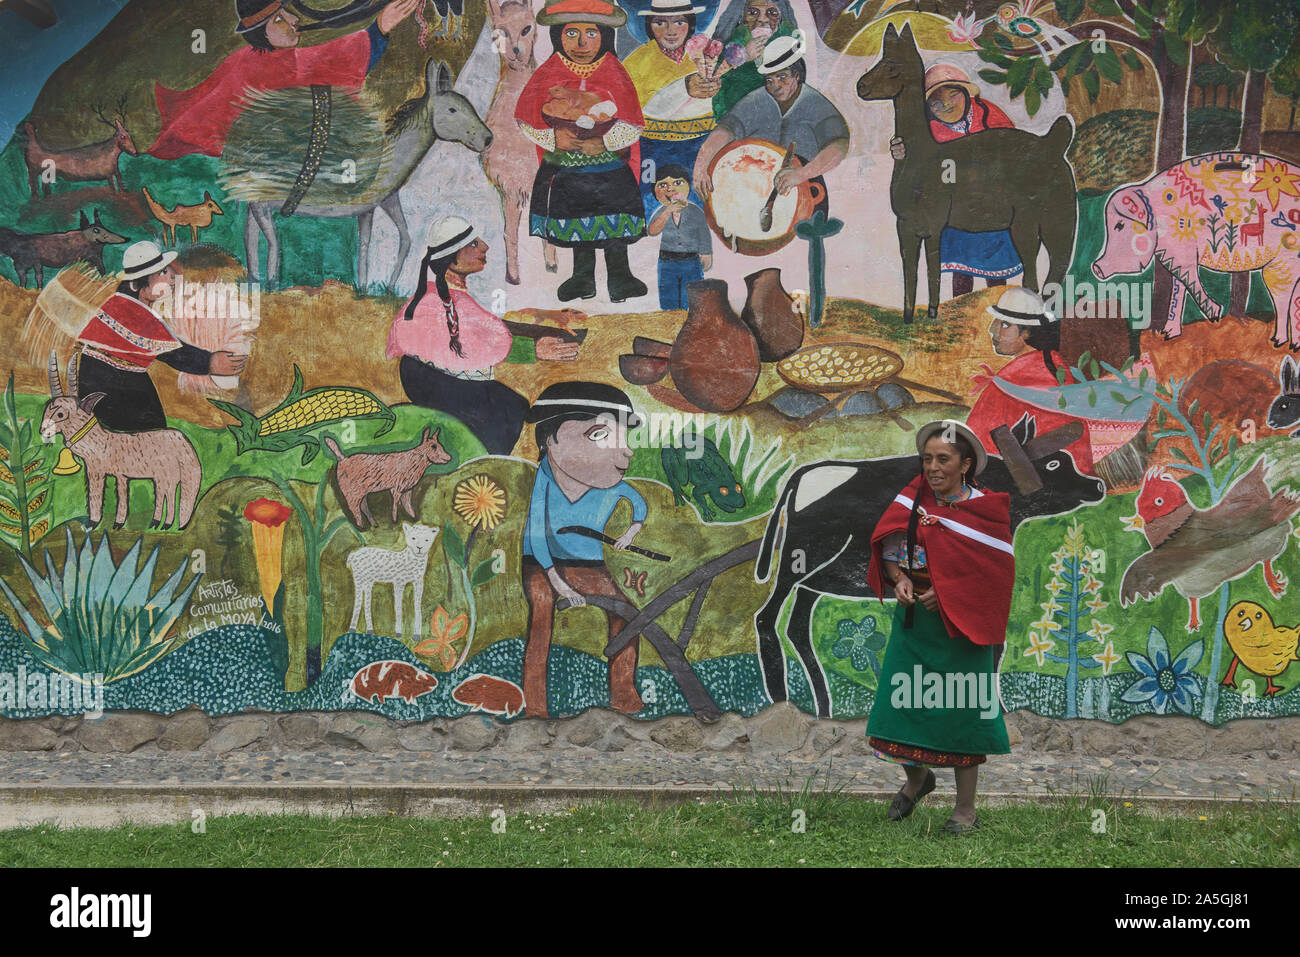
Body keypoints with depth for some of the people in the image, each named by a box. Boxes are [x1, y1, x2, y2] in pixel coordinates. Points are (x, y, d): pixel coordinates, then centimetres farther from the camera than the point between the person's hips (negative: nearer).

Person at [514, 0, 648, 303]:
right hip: (563, 165, 1)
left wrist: (605, 141, -20)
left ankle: (619, 275, 7)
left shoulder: (615, 75, -3)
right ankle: (583, 276, 25)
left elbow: (632, 125, -5)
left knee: (615, 219, -6)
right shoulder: (548, 75, -1)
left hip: (609, 162, -1)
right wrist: (554, 137, -16)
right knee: (577, 221, 9)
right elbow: (526, 118, -1)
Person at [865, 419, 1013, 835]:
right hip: (912, 619, 4)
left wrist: (948, 593, -18)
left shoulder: (985, 510, -8)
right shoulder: (911, 499, 2)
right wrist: (899, 580, -15)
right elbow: (886, 550, 5)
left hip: (960, 625, -4)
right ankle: (916, 778, 31)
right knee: (901, 703, 2)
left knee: (960, 709, 2)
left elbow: (994, 572, -9)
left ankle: (965, 807, 15)